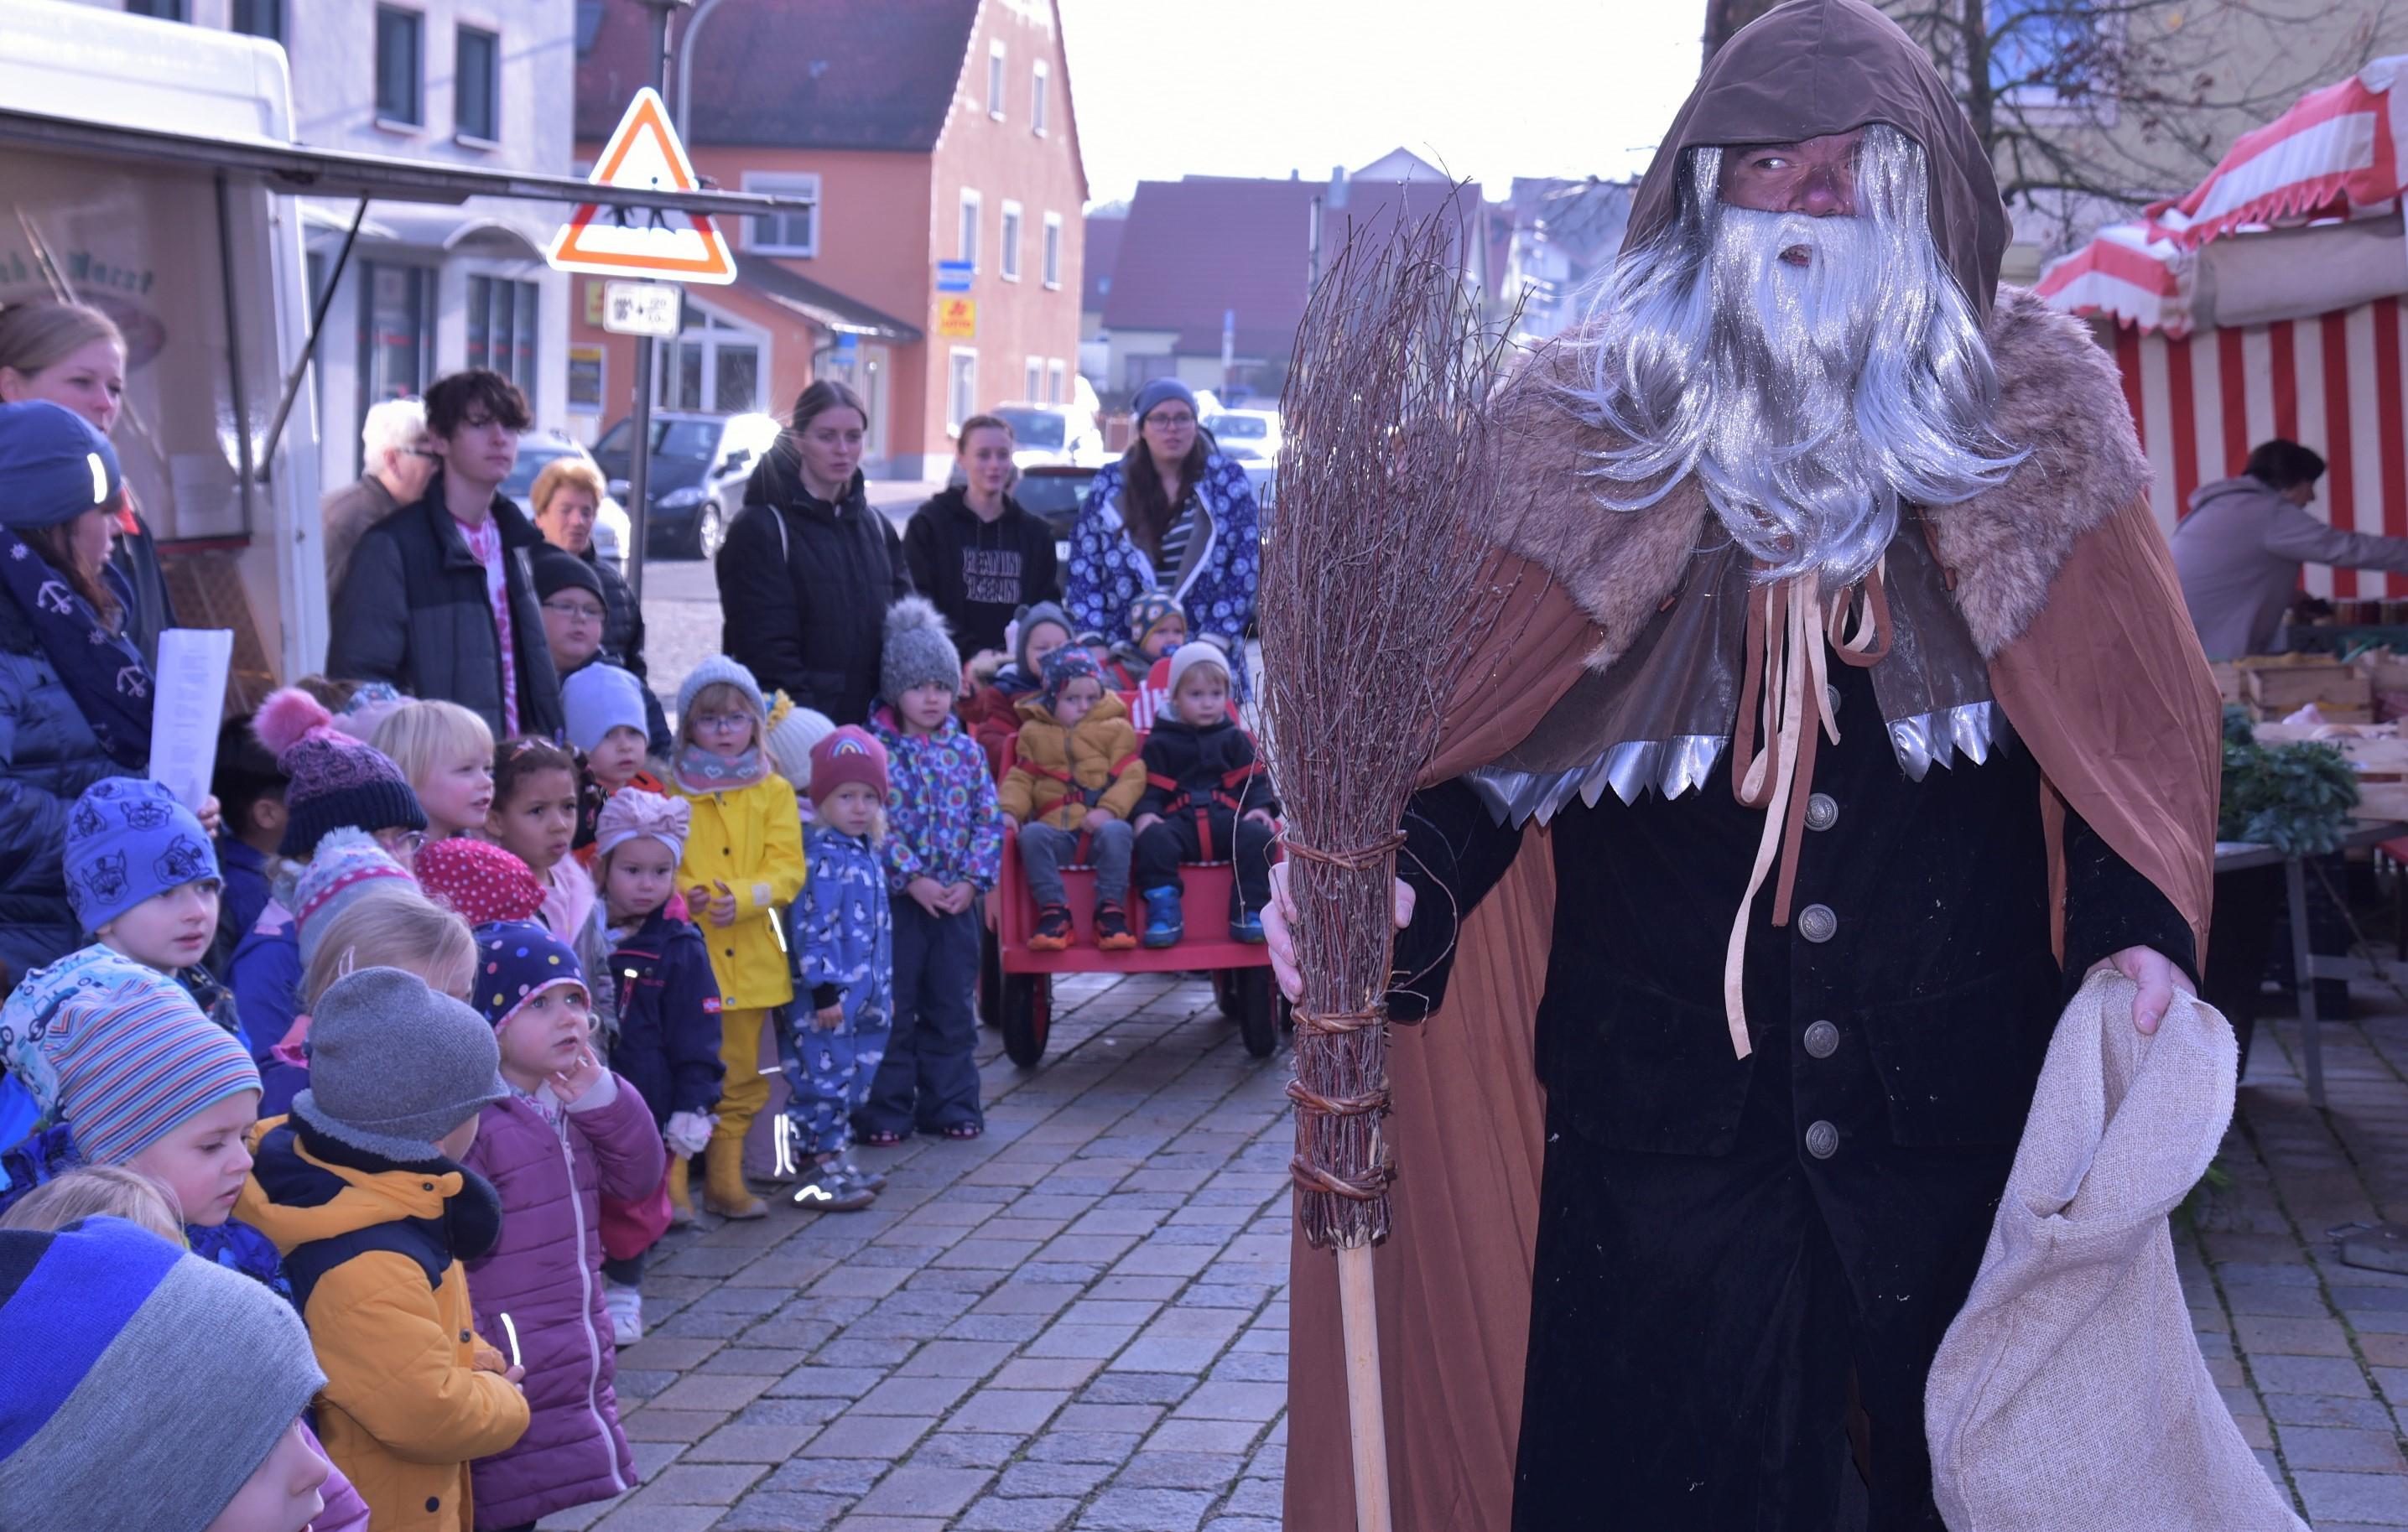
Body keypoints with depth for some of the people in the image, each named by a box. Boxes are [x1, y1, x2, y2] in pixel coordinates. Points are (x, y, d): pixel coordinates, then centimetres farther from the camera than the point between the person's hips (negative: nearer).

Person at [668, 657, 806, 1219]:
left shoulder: (774, 792, 9)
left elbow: (788, 866, 0)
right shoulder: (671, 790, 4)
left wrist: (744, 897, -18)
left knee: (741, 1075, 10)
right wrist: (686, 895, -20)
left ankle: (725, 1179, 21)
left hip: (749, 955, 3)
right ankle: (671, 1187, 0)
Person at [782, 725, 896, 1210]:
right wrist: (825, 989, -22)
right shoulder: (822, 859, -16)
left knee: (850, 1082, 15)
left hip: (861, 998, 9)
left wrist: (883, 989, 23)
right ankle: (821, 1171, 1)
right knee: (823, 1079, -4)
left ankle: (838, 1161, 25)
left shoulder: (865, 854, 14)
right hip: (825, 1001, -9)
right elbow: (812, 929, -20)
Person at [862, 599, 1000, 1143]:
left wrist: (972, 880, -8)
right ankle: (885, 1109, 9)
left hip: (958, 899, 4)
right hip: (897, 897, -4)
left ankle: (950, 1102, 20)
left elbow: (990, 819, 5)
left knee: (952, 1006, 11)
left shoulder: (967, 750, 7)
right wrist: (914, 879, -18)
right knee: (892, 1009, 1)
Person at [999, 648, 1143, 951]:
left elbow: (1132, 776, 0)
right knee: (1032, 835, -31)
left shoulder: (1115, 729, 10)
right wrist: (1008, 810, -6)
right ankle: (1053, 912, -30)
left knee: (1117, 833, -35)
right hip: (1055, 828, 2)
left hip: (1100, 826, -2)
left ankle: (1110, 912, -30)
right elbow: (1020, 779, 14)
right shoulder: (1034, 733, 17)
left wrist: (1109, 810, -17)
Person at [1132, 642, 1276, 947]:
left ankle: (1249, 912, -23)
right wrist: (1146, 812, -12)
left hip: (1228, 818, 1)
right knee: (1153, 839, -33)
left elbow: (1255, 779, 16)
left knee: (1258, 836, -30)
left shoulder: (1235, 739, 21)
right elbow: (1150, 787, 10)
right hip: (1180, 821, -1)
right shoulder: (1160, 743, 16)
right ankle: (1164, 911, -29)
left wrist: (1261, 807, -5)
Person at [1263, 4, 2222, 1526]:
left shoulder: (2030, 414, 3)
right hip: (1663, 1111, -1)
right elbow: (1488, 733, -2)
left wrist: (2139, 932, -13)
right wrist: (1396, 887, -22)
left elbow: (2135, 722, 4)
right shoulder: (1584, 427, 1)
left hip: (1964, 1113, 1)